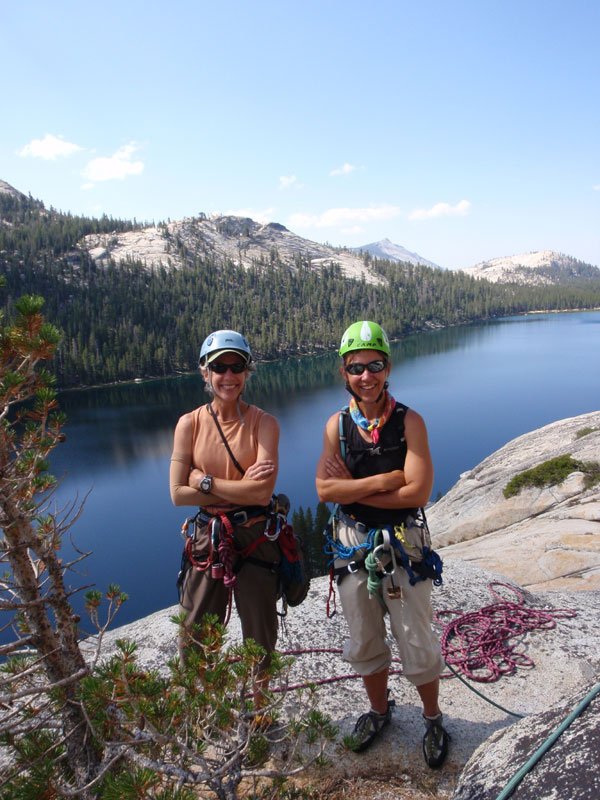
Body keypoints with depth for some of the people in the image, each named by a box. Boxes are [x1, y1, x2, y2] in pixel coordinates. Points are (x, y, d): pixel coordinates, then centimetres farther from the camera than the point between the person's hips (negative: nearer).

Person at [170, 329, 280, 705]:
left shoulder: (264, 423, -8)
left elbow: (263, 492, -19)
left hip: (256, 539, -1)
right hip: (208, 538, 2)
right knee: (193, 637, 12)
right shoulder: (190, 424, -3)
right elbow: (178, 493, -8)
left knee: (260, 635, 14)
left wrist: (206, 481, -14)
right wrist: (240, 488, -14)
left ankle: (257, 708, 42)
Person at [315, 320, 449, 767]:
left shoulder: (409, 422, -11)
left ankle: (433, 720, 37)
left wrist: (354, 488, -15)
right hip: (352, 544, 3)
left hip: (402, 544, -3)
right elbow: (325, 490, -11)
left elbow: (418, 493, -19)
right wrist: (383, 481, -20)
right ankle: (380, 710, 45)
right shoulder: (337, 424, -3)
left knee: (417, 642, 11)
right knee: (364, 642, 19)